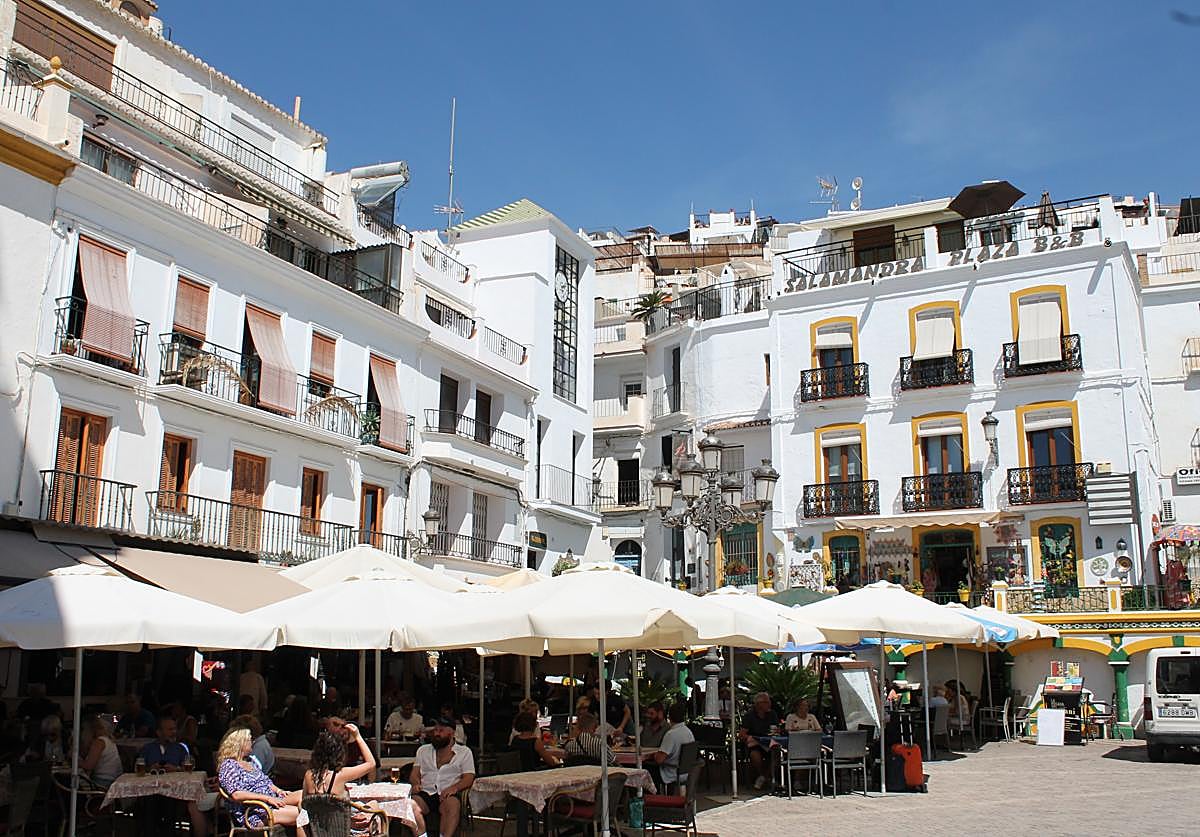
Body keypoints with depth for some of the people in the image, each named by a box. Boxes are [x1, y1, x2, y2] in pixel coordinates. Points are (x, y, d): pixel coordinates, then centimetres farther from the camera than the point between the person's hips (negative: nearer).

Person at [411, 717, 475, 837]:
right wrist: (416, 784, -6)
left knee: (452, 804, -38)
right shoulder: (423, 750, 26)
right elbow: (415, 774, 19)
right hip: (425, 793, 2)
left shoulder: (464, 752, 15)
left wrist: (455, 787, -15)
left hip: (447, 795, -2)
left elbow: (468, 778, 6)